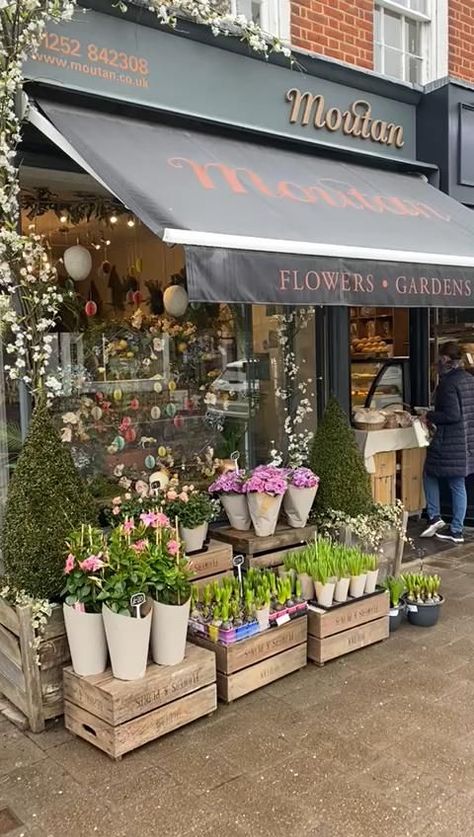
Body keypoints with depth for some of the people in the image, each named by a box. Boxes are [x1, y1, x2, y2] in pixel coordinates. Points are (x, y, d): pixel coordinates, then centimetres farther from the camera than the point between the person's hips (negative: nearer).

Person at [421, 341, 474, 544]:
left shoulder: (448, 382, -17)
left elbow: (452, 415, -22)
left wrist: (430, 416, -8)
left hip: (449, 442, -8)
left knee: (430, 474, 13)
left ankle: (435, 518, 10)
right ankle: (456, 531, 17)